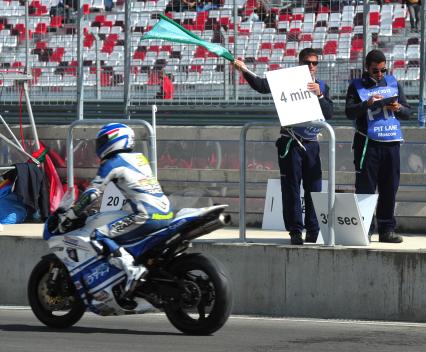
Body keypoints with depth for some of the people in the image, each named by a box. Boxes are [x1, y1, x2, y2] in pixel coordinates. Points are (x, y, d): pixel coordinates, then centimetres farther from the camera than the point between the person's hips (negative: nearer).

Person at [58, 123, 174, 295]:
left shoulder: (112, 163, -1)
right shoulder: (140, 158, 22)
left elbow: (92, 193, -4)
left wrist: (69, 215, 4)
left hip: (147, 216, -9)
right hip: (167, 214, 9)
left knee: (98, 237, -10)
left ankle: (131, 268, -28)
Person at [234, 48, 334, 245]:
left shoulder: (321, 86, 12)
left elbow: (329, 113, 1)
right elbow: (262, 86, -12)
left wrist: (319, 95, -14)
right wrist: (245, 71, -26)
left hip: (311, 143, 3)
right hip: (290, 142, -3)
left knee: (314, 188, 2)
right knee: (291, 188, -4)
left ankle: (313, 231, 9)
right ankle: (295, 231, -2)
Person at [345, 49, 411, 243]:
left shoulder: (393, 83, 14)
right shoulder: (357, 86, 4)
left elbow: (407, 112, 15)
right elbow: (349, 111, -9)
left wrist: (398, 108, -7)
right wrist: (367, 104, -24)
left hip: (391, 143, 3)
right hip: (367, 144, -3)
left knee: (389, 188, 4)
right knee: (365, 188, -4)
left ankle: (386, 230, 9)